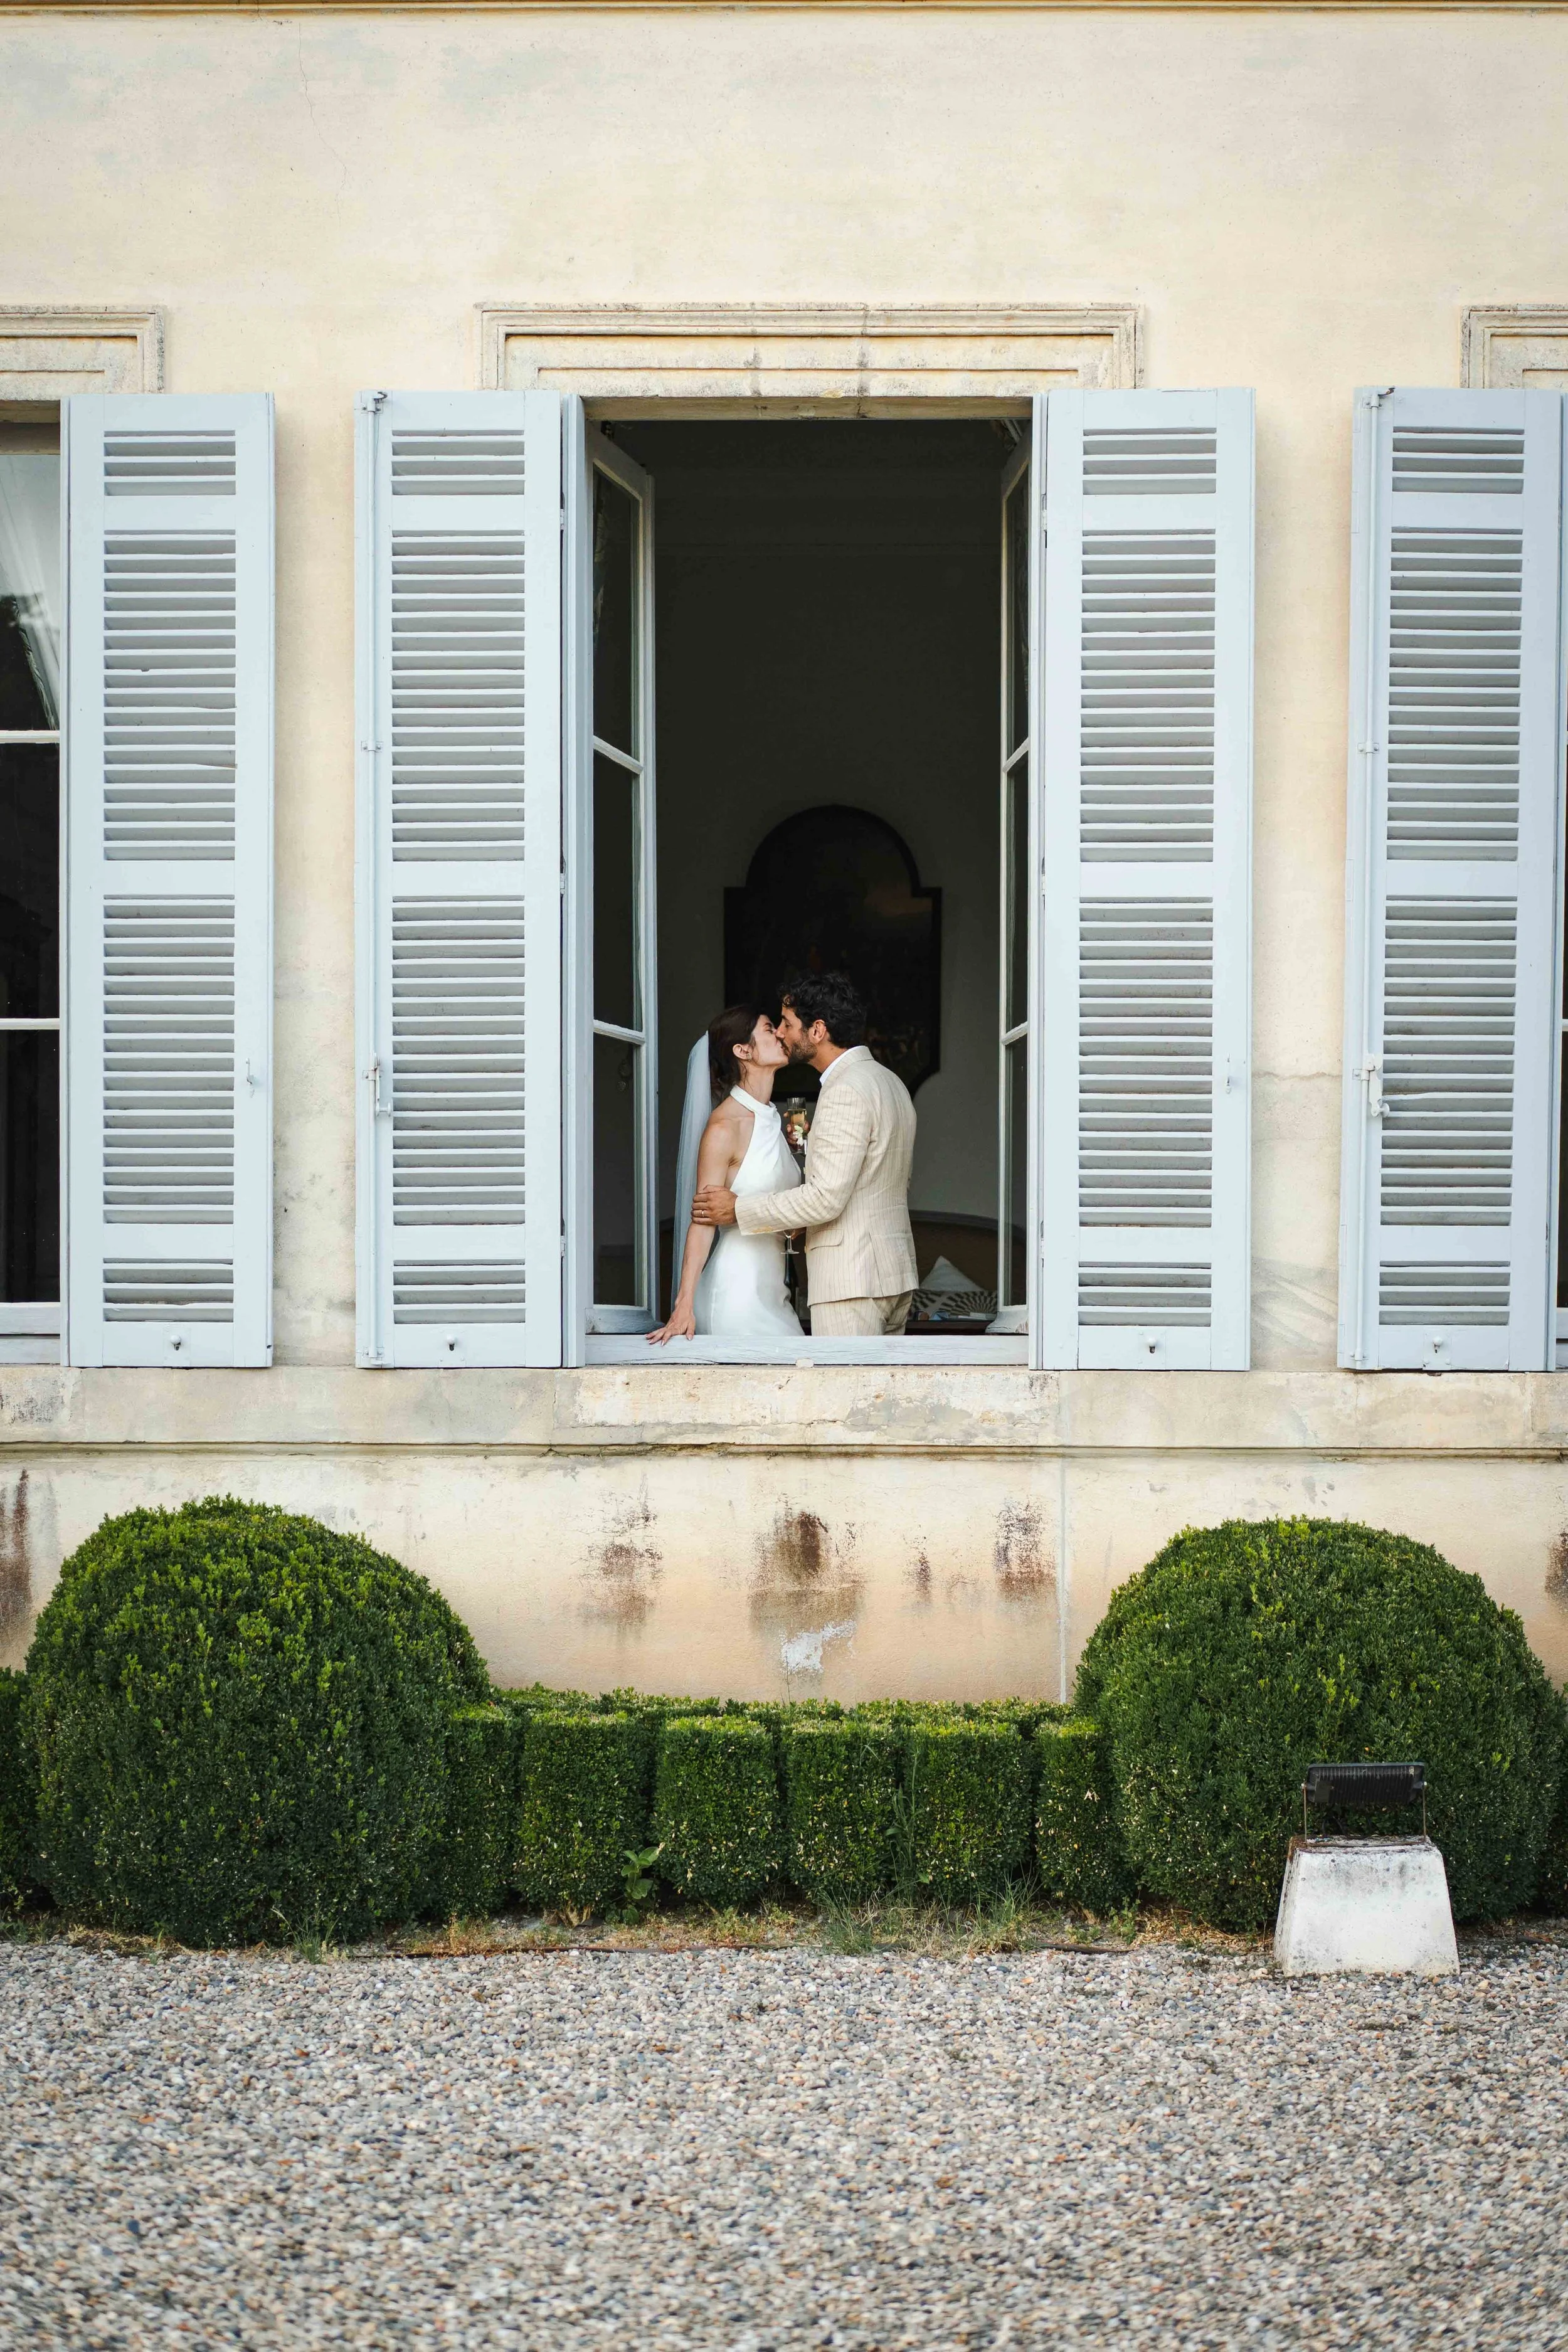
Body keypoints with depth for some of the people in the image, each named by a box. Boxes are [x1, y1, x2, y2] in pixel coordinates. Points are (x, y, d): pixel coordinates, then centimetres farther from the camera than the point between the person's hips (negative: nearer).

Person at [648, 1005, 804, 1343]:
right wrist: (684, 1306, -21)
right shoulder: (724, 1125, -11)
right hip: (737, 1287, -8)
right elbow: (703, 1219, -15)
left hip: (773, 1287, 8)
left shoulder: (772, 1119, 14)